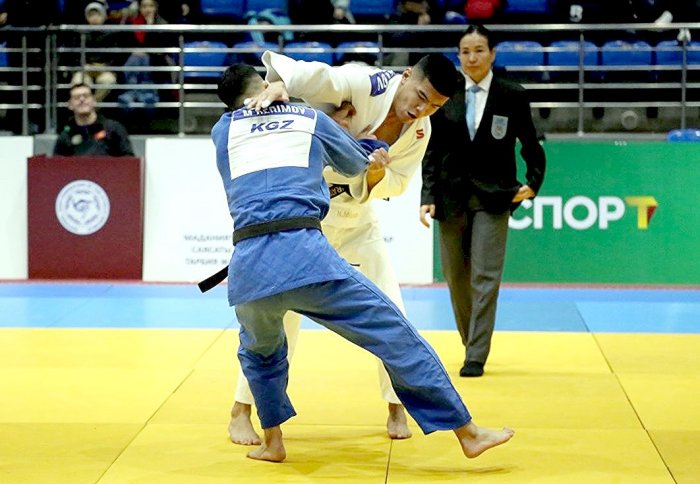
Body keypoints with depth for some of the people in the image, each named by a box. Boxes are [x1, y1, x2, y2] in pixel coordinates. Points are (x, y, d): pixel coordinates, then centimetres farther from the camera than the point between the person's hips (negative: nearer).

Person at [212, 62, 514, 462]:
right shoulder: (312, 119, 18)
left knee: (260, 350, 33)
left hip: (247, 269, 2)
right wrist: (375, 155, 57)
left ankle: (272, 443, 32)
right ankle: (467, 432, 4)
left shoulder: (222, 131, 20)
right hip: (305, 255, -2)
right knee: (394, 335, 3)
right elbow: (355, 164, 34)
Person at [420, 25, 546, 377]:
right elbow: (432, 152, 3)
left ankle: (476, 358, -5)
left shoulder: (512, 96, -2)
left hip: (492, 197, -2)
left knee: (485, 277, -9)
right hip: (451, 197, 3)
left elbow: (531, 146, 7)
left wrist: (533, 183, -4)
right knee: (456, 279, 9)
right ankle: (470, 344, 28)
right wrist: (428, 197, -4)